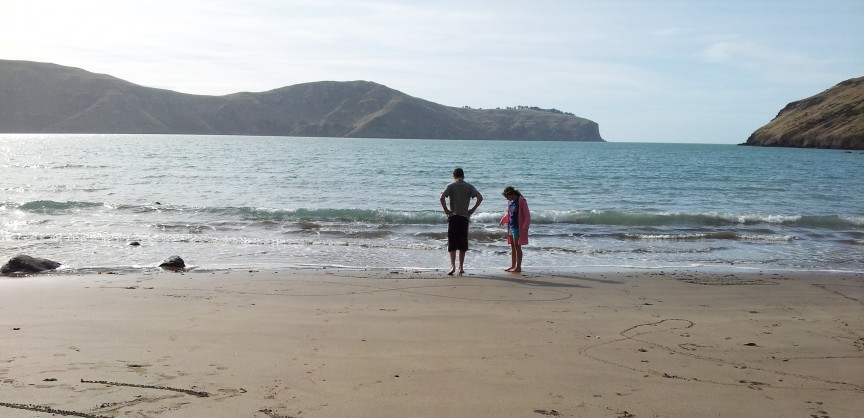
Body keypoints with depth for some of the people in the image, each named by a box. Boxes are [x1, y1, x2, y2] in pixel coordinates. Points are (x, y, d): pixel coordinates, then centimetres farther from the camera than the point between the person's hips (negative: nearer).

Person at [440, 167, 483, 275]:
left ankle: (453, 266, -15)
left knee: (452, 243, -1)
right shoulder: (469, 186, 6)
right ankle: (461, 267, 14)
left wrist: (446, 210, -6)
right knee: (463, 243, 10)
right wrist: (472, 210, 2)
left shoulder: (451, 186, 0)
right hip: (465, 217, 2)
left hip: (453, 217, -2)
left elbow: (442, 197, -15)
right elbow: (480, 197, -4)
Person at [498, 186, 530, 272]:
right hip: (511, 226, 8)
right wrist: (502, 221, 28)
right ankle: (513, 266, 18)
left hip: (518, 227, -8)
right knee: (512, 246, 11)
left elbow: (527, 215, -14)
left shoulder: (521, 201, -13)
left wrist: (526, 226, -22)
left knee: (517, 246, -5)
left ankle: (518, 267, -1)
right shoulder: (510, 201, 10)